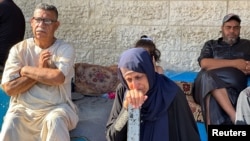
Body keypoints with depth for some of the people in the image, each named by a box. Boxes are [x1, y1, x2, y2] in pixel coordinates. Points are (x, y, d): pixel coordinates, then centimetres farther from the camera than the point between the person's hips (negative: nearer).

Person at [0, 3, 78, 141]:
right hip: (22, 108, 2)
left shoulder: (65, 49, -2)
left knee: (54, 121, -32)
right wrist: (40, 69, -11)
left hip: (55, 107, -1)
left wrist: (25, 70, -9)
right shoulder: (18, 49, 3)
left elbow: (58, 77, -22)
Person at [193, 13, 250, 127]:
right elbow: (204, 64, 0)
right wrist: (234, 64, -2)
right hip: (206, 82, 0)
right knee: (208, 77, -37)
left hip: (234, 87, 0)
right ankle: (235, 117, -44)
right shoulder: (211, 44, 22)